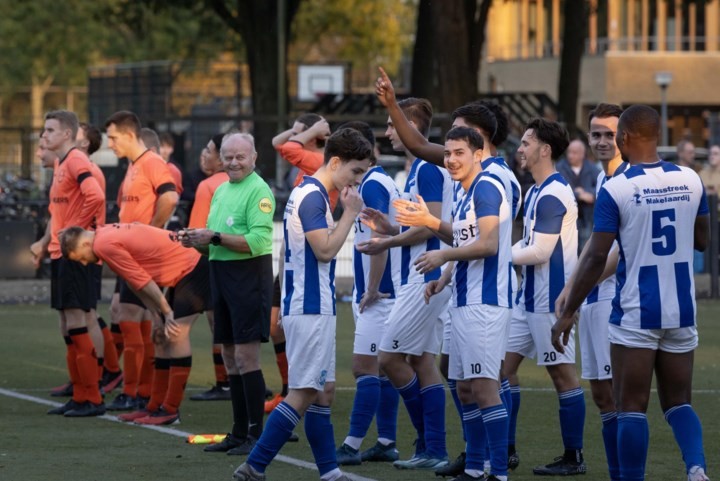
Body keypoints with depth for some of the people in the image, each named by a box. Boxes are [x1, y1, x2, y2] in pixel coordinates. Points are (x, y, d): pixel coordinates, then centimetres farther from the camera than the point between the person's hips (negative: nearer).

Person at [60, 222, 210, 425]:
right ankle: (155, 406, 15)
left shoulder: (105, 245, -19)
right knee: (163, 336, 11)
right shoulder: (109, 234, 11)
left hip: (191, 271, -10)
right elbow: (138, 282, 11)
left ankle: (171, 410, -14)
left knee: (176, 333, -16)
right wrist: (158, 317, 5)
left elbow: (142, 282, -18)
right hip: (182, 273, 10)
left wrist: (166, 313, -11)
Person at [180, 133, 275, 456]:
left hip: (249, 275, -9)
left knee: (246, 356, -10)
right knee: (230, 357, 11)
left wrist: (214, 237, -20)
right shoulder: (221, 190, 17)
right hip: (221, 274, 9)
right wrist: (195, 241, 1)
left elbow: (257, 241, -20)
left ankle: (257, 435, -6)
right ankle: (239, 433, 18)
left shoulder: (259, 191, -10)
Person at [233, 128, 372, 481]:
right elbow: (325, 249, -20)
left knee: (323, 391, 11)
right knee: (304, 393, -9)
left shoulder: (312, 194, 16)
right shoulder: (312, 196, -16)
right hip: (310, 309, -11)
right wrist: (350, 213, -13)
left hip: (313, 308, 11)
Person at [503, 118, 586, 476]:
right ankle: (506, 447, 18)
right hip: (529, 297, 10)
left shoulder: (552, 195, -18)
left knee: (562, 374, -3)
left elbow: (540, 252, -21)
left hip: (550, 299, -10)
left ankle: (573, 458, 4)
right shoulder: (536, 191, 14)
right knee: (505, 364, 11)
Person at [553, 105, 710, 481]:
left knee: (631, 407, 3)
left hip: (636, 314, -4)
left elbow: (596, 258, -13)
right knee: (678, 402, 12)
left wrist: (567, 312, -6)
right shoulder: (690, 180, 2)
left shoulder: (616, 189, -12)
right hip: (682, 310, 5)